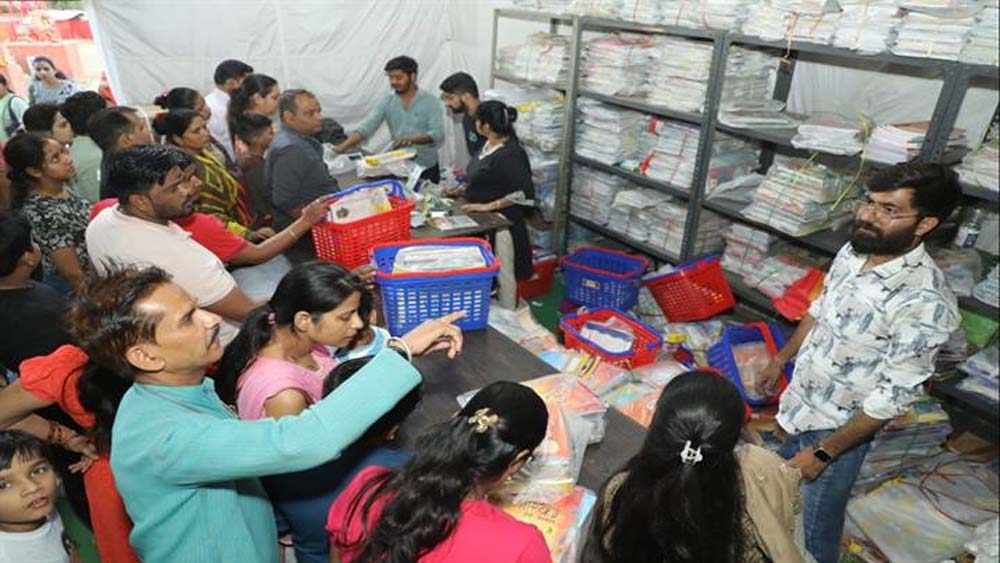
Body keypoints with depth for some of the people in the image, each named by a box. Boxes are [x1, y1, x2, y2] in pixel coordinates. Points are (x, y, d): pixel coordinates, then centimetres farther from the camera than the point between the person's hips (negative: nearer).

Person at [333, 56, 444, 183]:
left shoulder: (429, 101, -6)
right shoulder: (386, 102, 1)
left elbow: (438, 134, -16)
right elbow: (366, 127, -8)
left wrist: (412, 139, -32)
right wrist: (343, 147, -23)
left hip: (427, 169, -2)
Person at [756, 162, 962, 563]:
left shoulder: (925, 301, -29)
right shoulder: (853, 252, -6)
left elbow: (893, 397, -24)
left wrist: (822, 453, -19)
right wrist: (782, 358, 21)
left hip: (838, 429, -7)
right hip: (800, 404, 7)